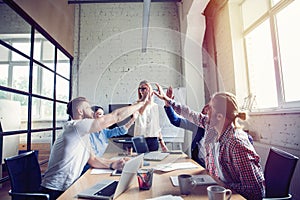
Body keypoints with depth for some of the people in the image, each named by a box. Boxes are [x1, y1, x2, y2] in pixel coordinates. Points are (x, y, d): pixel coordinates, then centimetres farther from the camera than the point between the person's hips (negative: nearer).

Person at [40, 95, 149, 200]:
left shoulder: (83, 135, 10)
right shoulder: (75, 126, -20)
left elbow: (92, 160, 8)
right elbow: (116, 116, -22)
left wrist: (113, 164, -9)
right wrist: (141, 103, -14)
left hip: (68, 188, 8)